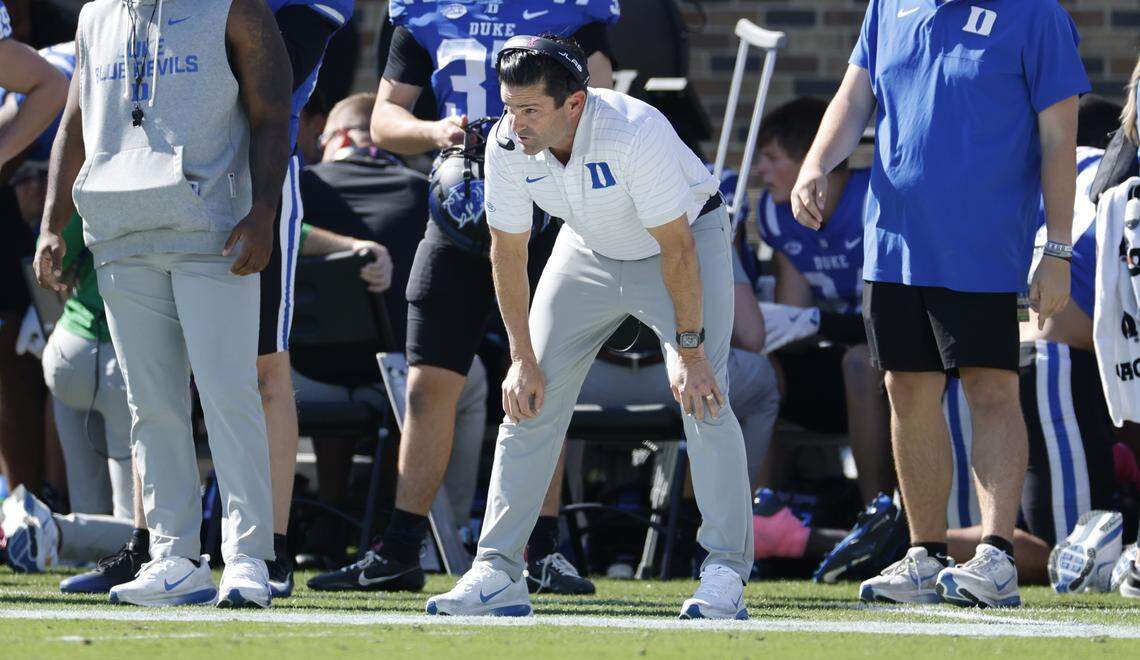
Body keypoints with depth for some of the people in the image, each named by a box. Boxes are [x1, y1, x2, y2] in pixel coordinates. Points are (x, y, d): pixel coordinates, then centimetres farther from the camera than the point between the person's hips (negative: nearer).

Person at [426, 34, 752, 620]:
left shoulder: (635, 133, -37)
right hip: (590, 251, 5)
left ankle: (725, 574, -15)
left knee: (703, 399, -20)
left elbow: (677, 246, -30)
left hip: (690, 235, -5)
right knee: (529, 400, -3)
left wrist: (688, 350, -27)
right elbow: (508, 251, -9)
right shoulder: (507, 145, -22)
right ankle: (497, 574, 1)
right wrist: (524, 359, -9)